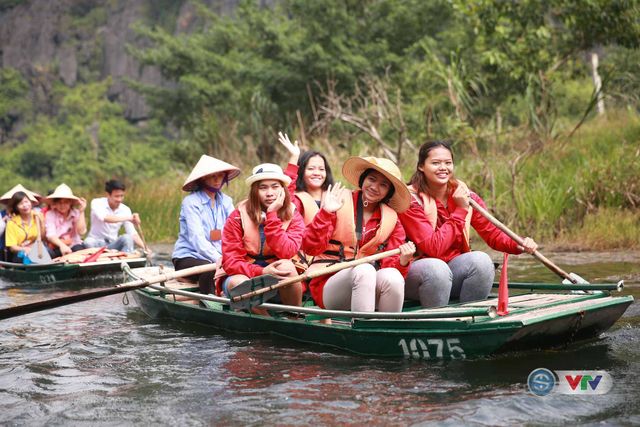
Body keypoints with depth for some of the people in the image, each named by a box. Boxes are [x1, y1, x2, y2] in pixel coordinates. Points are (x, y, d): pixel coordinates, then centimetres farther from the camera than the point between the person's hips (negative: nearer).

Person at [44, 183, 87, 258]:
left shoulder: (76, 213, 3)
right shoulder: (50, 215, -3)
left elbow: (81, 231, -11)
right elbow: (51, 235, -18)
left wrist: (81, 212, -12)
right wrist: (62, 245, -38)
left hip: (74, 245, 1)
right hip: (57, 247, -1)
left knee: (79, 249, -33)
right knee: (49, 253, -34)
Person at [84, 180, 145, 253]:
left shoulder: (125, 210, -3)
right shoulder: (97, 203, -13)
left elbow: (133, 234, -5)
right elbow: (105, 218, -34)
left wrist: (144, 248, -21)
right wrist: (128, 218, -42)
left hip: (113, 245, 2)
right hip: (96, 243, -2)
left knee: (127, 238, -26)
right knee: (88, 242, -35)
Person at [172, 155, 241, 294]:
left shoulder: (226, 201, 9)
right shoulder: (191, 202, -9)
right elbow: (197, 238, -21)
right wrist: (218, 258, -34)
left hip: (218, 257, 5)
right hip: (188, 257, -5)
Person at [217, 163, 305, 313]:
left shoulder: (294, 217, -3)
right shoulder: (238, 216, -7)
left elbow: (286, 253, -22)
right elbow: (230, 261, -13)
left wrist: (272, 215, -22)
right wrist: (261, 272, -30)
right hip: (241, 275, -1)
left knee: (286, 265, -31)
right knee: (241, 284, -35)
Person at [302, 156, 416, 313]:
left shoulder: (392, 220, 12)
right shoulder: (339, 202, 1)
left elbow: (391, 264, 4)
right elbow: (310, 248, -7)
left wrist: (402, 261, -18)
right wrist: (326, 213, -17)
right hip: (329, 283, -3)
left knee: (393, 276, -29)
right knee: (364, 269, -33)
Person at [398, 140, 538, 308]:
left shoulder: (465, 196, 0)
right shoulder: (411, 200, -14)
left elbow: (493, 234, 0)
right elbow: (433, 249, -22)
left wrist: (519, 245, -20)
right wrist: (460, 210, -20)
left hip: (454, 271, 5)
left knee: (481, 260, -23)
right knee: (436, 268, -35)